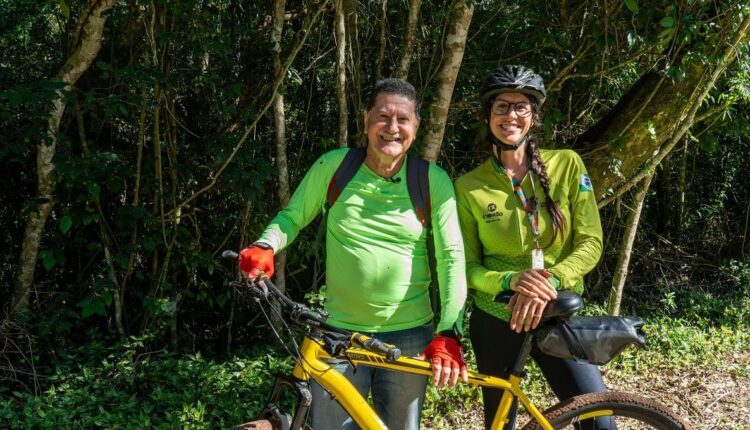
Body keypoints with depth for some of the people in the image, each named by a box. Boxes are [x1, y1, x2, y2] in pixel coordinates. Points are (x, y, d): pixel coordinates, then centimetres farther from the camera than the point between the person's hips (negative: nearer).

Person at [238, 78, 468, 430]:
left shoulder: (433, 181, -6)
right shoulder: (334, 165, -6)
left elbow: (452, 256, -9)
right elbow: (292, 217, 5)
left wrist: (448, 333, -20)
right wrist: (264, 247, -17)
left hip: (410, 338, 1)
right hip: (340, 334, 0)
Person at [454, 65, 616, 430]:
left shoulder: (567, 165, -5)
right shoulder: (468, 187, -6)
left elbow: (590, 243, -7)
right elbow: (467, 266, -5)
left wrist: (549, 280, -25)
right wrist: (511, 280, -25)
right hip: (495, 321, 0)